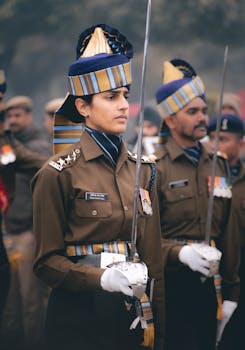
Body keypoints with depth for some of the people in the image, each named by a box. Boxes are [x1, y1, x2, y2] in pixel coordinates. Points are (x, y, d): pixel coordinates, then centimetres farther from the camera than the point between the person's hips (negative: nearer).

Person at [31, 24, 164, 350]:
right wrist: (100, 277, -22)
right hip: (79, 319, -5)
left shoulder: (142, 170, 7)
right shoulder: (59, 174, -8)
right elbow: (47, 262, -6)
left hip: (131, 313, 5)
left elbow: (152, 258, 10)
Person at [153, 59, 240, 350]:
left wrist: (231, 291, 11)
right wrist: (180, 253, -26)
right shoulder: (153, 168, -7)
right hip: (170, 286, -6)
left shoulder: (217, 165, 13)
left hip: (208, 286, 6)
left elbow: (229, 233, 14)